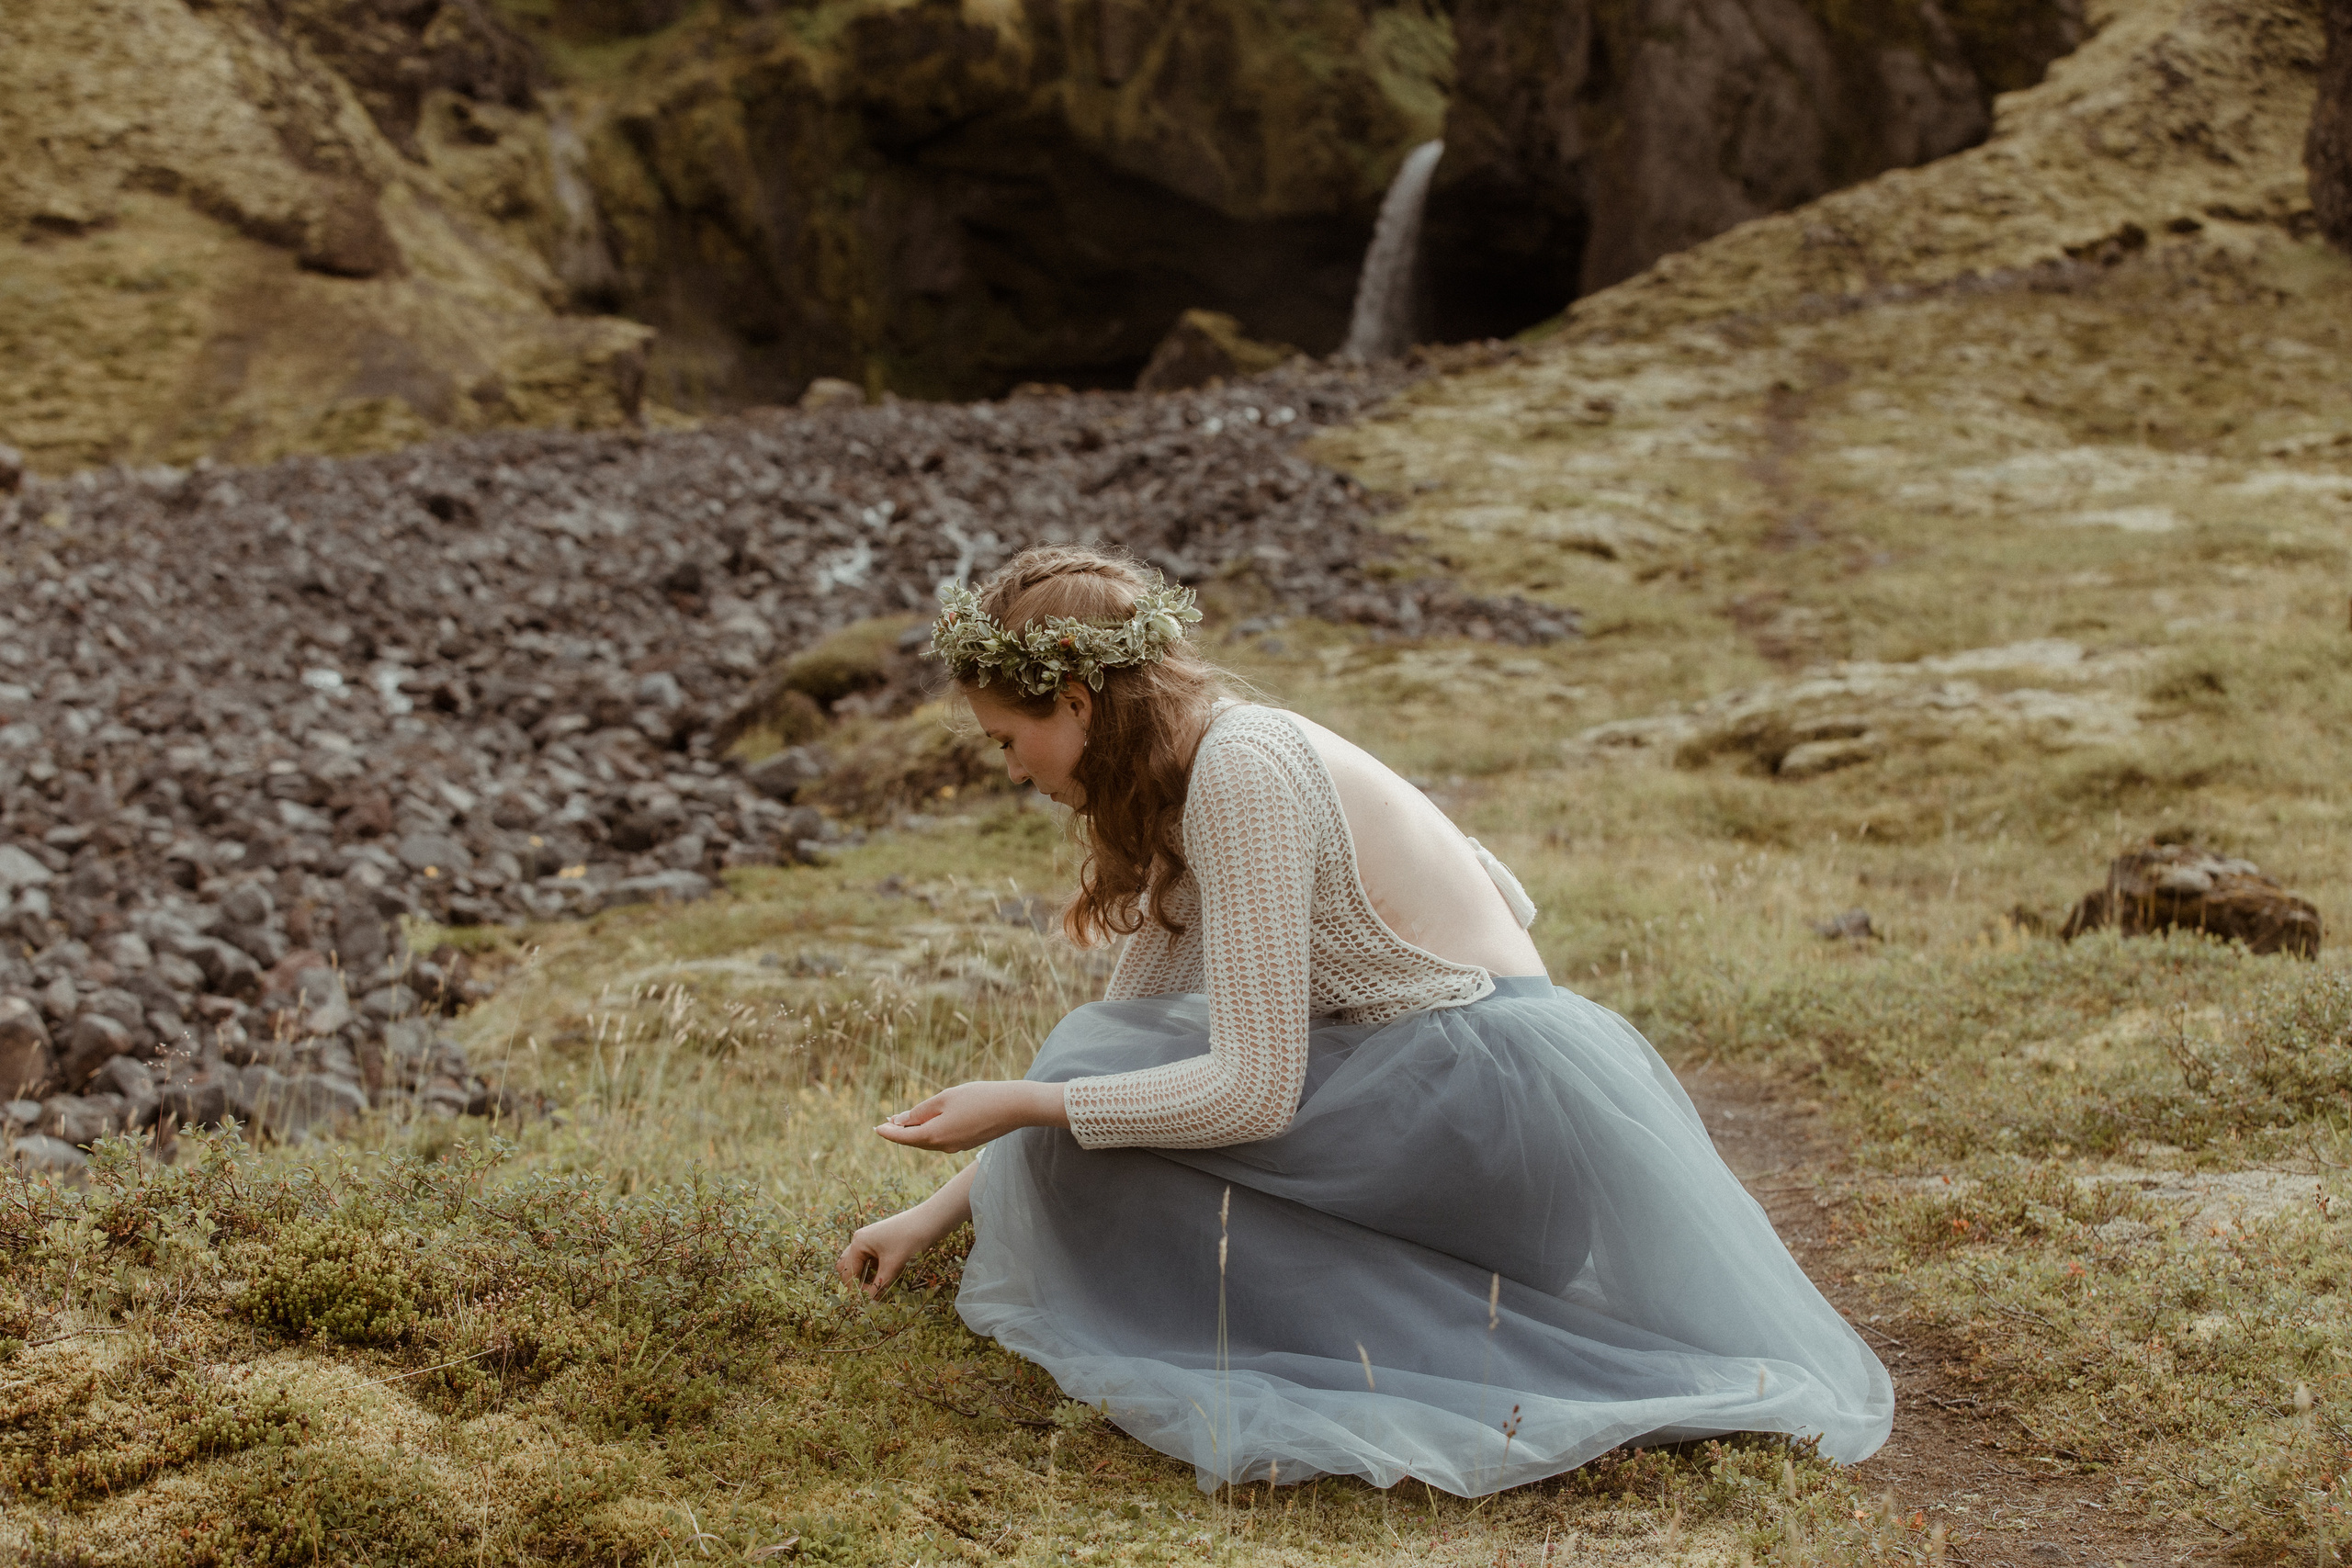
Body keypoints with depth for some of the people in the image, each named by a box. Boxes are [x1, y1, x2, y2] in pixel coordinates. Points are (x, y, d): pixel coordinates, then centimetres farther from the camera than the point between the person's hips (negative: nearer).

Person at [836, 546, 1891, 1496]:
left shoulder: (1242, 768, -18)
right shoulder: (1192, 776, 12)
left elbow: (1251, 1091, -21)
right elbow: (1123, 1027, 18)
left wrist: (1025, 1107, -11)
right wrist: (937, 1213, 17)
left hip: (1491, 1094, -10)